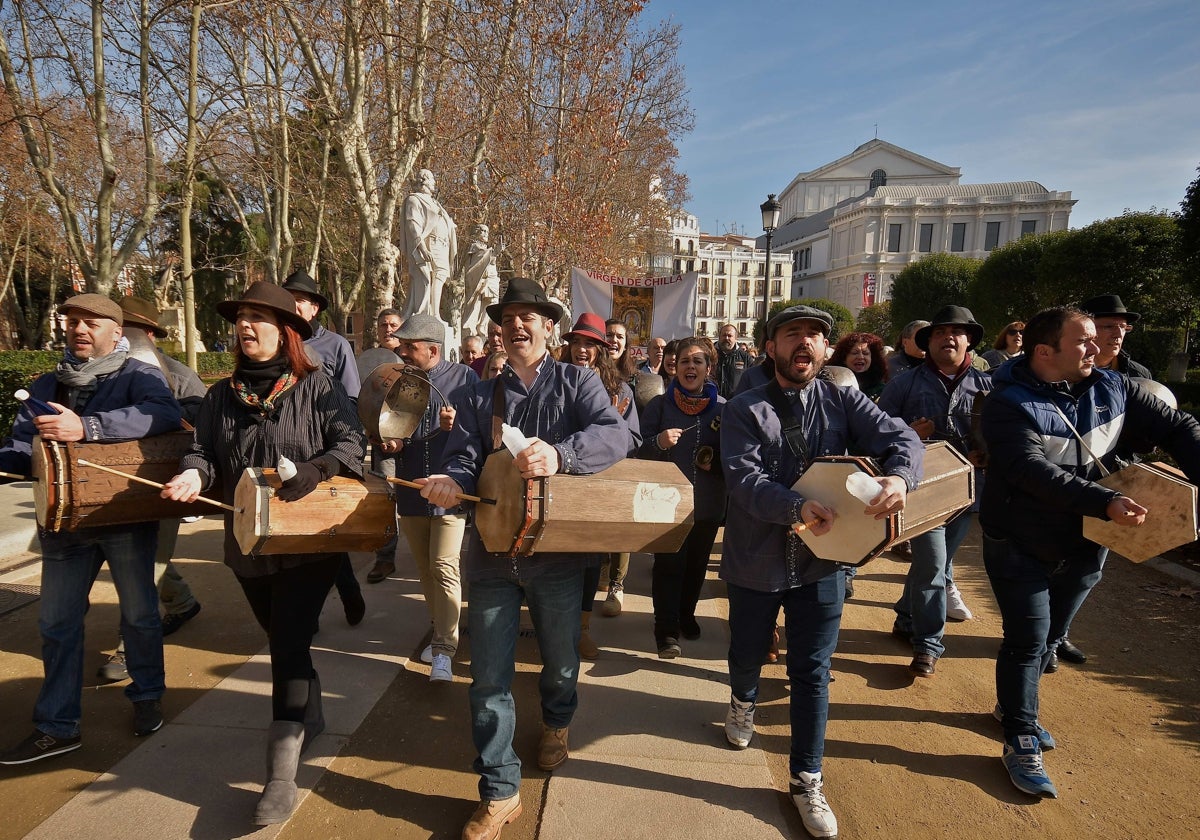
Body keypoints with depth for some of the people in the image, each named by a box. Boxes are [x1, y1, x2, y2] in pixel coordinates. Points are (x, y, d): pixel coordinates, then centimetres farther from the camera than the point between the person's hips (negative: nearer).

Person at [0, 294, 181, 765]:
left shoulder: (138, 375, -7)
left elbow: (165, 414, -29)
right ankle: (57, 727, 23)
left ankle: (147, 696, 32)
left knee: (139, 613, 11)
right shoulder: (47, 386, 11)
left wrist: (86, 428, -37)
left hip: (127, 517, -5)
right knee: (57, 623, 10)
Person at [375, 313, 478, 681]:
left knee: (444, 567, -8)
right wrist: (387, 443, -6)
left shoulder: (463, 377, -5)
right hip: (411, 491, 5)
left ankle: (444, 650, 1)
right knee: (425, 568, 15)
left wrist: (459, 424, -23)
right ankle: (442, 633, 32)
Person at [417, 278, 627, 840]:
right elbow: (463, 462, -3)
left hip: (558, 551, -1)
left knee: (561, 661, 19)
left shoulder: (577, 383, -2)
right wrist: (450, 484, -27)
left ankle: (556, 722, 53)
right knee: (488, 678, 6)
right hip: (492, 552, 2)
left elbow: (615, 433, -21)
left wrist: (559, 454, -40)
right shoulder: (479, 398, 8)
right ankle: (499, 793, 25)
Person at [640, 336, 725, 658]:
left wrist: (715, 461, -12)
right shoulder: (660, 404, -2)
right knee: (669, 564, -4)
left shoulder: (722, 407, 1)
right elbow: (641, 451, -3)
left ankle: (686, 614, 35)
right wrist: (659, 442, -23)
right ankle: (667, 630, 6)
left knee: (697, 563, 15)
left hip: (708, 502, 2)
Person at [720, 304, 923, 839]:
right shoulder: (744, 411, -10)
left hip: (821, 559, 1)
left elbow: (902, 439, -12)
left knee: (812, 672, 9)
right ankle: (744, 700, 56)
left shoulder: (843, 401, -3)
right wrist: (797, 507, -38)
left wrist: (899, 476, -34)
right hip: (756, 559, 0)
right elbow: (744, 478, -21)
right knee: (747, 653, 21)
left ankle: (807, 780, 27)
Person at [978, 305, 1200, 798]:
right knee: (1027, 641, -1)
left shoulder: (1112, 388, -2)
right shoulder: (1010, 404, -20)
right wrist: (1105, 503, -38)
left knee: (1049, 637, 19)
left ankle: (1014, 704, 40)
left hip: (1083, 547, 6)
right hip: (1020, 548, -6)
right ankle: (1021, 740, 14)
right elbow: (1034, 471, -31)